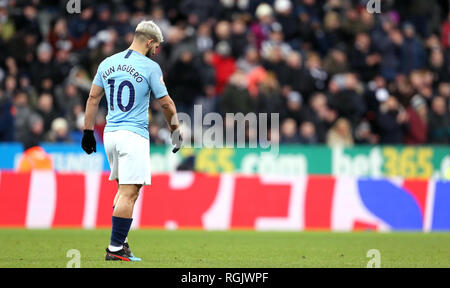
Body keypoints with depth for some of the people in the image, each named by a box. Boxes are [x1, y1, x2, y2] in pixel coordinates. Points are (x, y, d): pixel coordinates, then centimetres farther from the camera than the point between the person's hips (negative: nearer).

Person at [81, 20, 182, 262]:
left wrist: (88, 132, 18)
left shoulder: (107, 63, 10)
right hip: (134, 135, -7)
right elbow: (166, 104, 0)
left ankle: (120, 241, 16)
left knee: (124, 189, 19)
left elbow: (93, 99, 13)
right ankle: (115, 249, -11)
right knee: (129, 193, -7)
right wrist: (175, 131, 13)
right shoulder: (150, 67, -6)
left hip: (110, 133, 7)